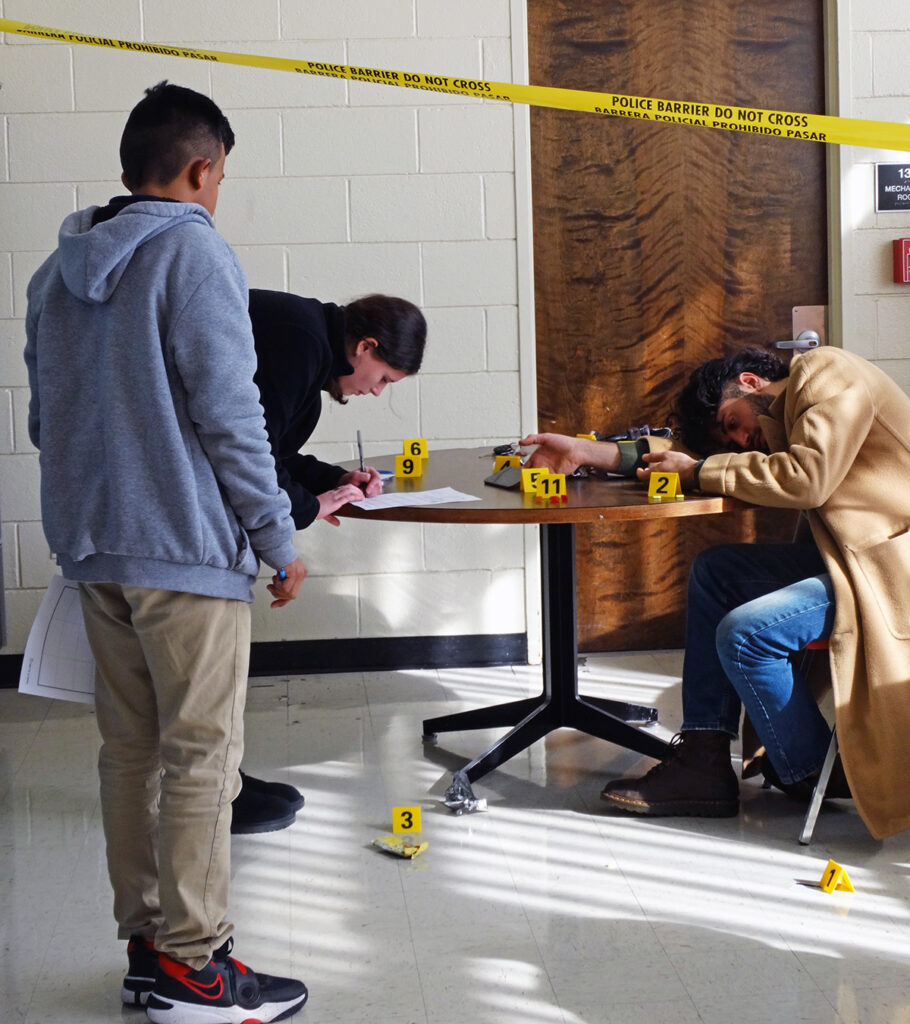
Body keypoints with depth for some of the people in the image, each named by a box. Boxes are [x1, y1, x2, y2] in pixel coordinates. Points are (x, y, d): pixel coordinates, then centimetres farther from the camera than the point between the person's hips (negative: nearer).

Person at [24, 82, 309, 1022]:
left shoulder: (57, 272, 14)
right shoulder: (193, 252, -10)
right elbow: (227, 412, -15)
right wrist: (277, 539, -8)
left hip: (93, 549, 8)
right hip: (185, 548, -8)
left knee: (129, 751, 12)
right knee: (200, 757, -2)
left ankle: (146, 946, 19)